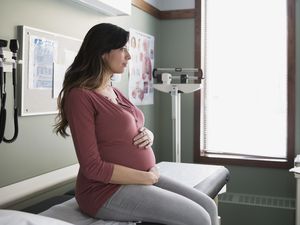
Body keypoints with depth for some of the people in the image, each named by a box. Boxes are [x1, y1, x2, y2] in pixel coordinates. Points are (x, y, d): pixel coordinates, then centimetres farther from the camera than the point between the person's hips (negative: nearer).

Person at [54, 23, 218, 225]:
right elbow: (93, 167, -20)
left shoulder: (115, 93, 12)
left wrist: (148, 135, -3)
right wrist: (149, 177, -14)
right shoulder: (80, 96, -15)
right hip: (108, 190, -8)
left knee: (208, 207, 2)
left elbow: (134, 131, 22)